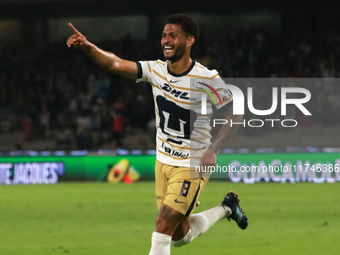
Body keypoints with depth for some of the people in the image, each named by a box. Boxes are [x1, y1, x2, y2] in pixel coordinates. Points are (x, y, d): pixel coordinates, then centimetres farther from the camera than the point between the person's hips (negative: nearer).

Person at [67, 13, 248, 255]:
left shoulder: (208, 79, -17)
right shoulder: (156, 70, -4)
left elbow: (236, 115, -8)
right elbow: (116, 64, -14)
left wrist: (213, 148, -20)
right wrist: (88, 47, -31)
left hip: (192, 166, -6)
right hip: (163, 162, 6)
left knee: (163, 227, -15)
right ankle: (226, 208, 41)